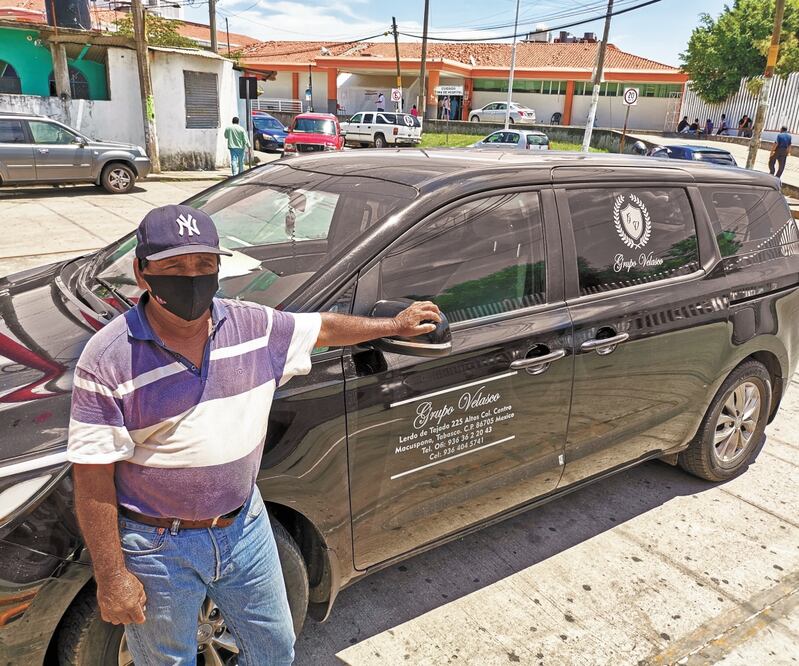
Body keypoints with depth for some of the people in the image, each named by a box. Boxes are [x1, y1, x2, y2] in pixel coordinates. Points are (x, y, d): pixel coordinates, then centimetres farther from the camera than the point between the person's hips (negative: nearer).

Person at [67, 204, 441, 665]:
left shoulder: (253, 325, -8)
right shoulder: (108, 360, -19)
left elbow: (324, 328, 9)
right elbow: (93, 476, -15)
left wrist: (396, 325, 18)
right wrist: (111, 577, -13)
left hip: (245, 525, 4)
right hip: (157, 546, -3)